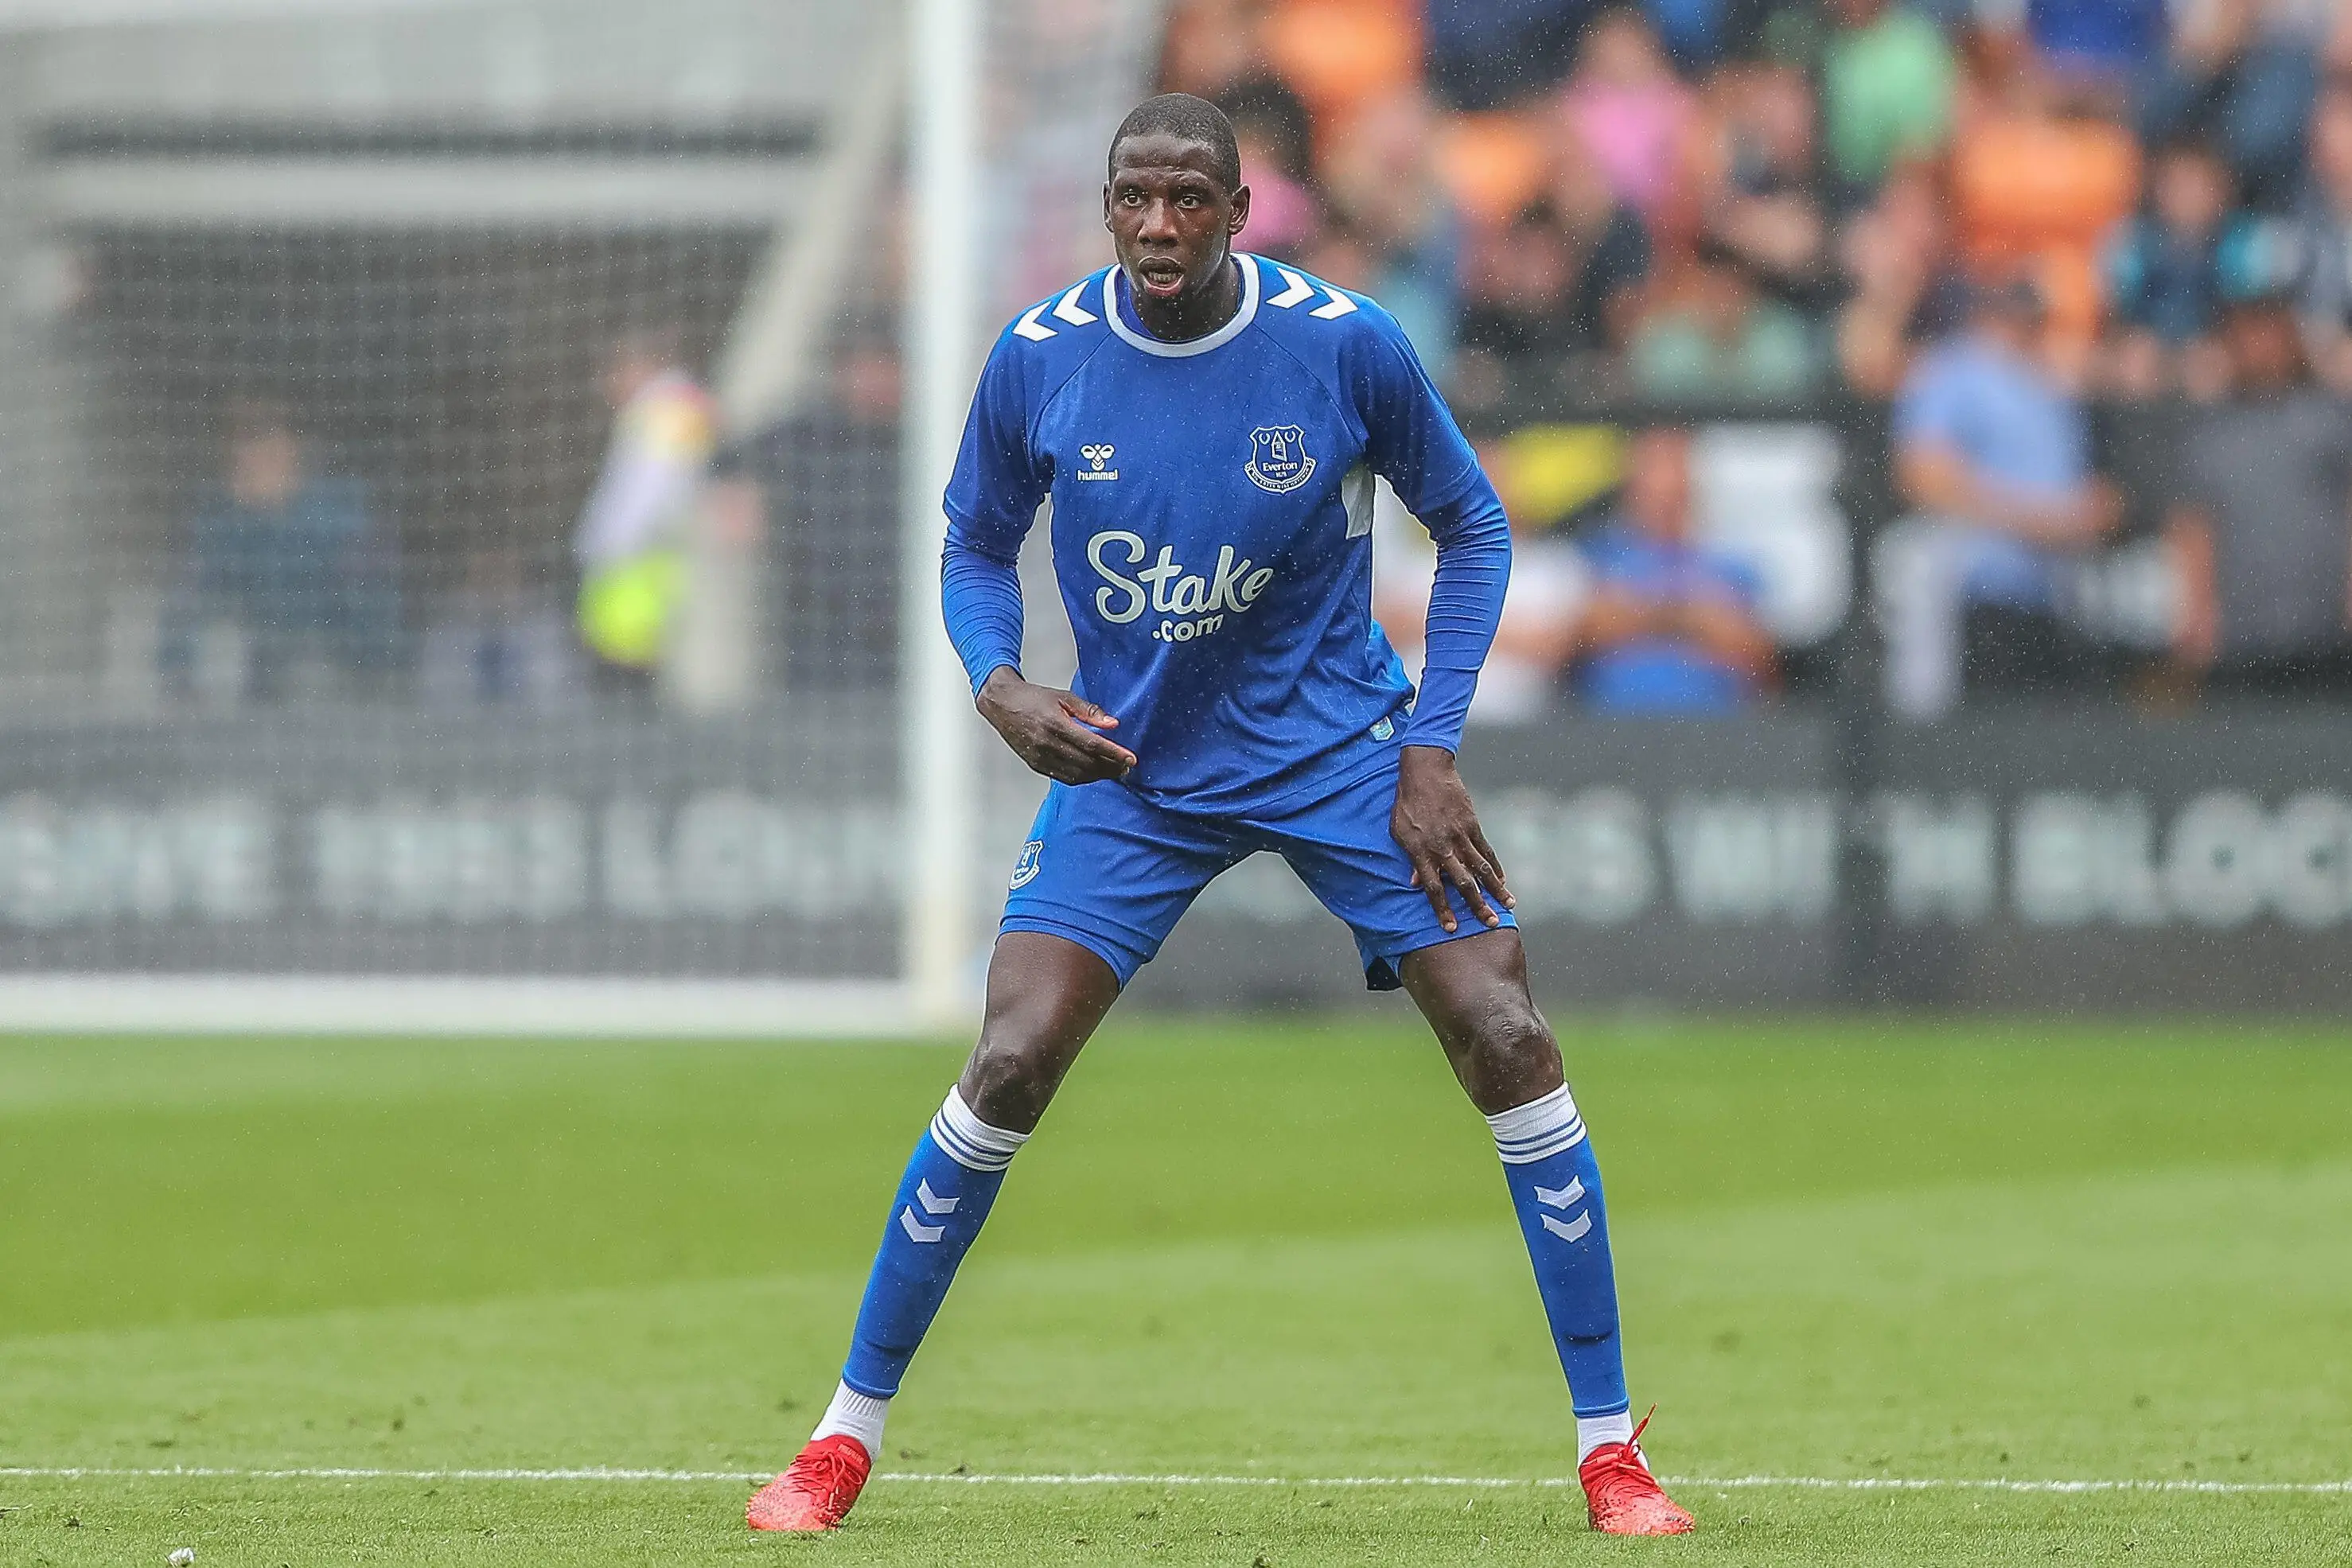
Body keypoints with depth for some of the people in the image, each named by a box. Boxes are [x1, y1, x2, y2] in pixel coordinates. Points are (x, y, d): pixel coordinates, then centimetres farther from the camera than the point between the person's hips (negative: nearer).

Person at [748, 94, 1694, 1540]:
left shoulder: (1347, 345, -14)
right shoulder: (1038, 360, -10)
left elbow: (1471, 525, -1)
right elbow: (976, 548, 7)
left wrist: (1433, 746, -8)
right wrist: (999, 685, -14)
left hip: (1338, 751, -1)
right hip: (1128, 764, 1)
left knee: (1510, 1046, -12)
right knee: (1008, 1069, -12)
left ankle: (1610, 1447, 0)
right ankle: (850, 1432, 3)